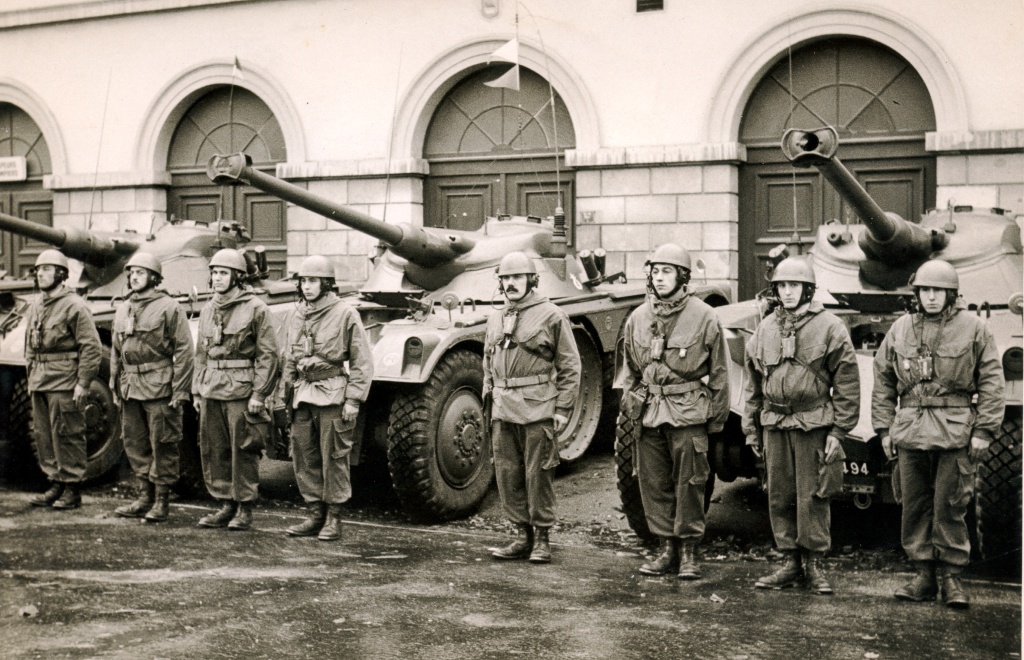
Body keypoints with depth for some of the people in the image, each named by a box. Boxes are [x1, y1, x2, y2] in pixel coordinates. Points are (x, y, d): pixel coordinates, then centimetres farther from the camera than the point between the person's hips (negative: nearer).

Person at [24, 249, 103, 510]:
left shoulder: (74, 306, -10)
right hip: (39, 382, 8)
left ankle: (72, 490, 5)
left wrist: (83, 383, -16)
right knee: (43, 435, 12)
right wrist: (30, 374, 17)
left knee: (67, 436, -3)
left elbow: (92, 348, -13)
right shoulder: (36, 305, 14)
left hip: (64, 382, -8)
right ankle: (56, 485, 22)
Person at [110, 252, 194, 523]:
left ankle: (161, 501, 6)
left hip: (159, 388, -7)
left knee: (162, 446, -1)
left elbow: (184, 351, -9)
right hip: (130, 389, 7)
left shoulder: (169, 308, -6)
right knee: (135, 445, 12)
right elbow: (116, 351, 22)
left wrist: (180, 391, -14)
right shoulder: (122, 310, 15)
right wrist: (115, 386, 17)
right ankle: (144, 497, 22)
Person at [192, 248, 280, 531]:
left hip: (241, 391, -6)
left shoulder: (255, 309, -6)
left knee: (243, 452, -1)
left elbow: (268, 355, -8)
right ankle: (225, 505, 19)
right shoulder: (208, 310, 14)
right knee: (213, 451, 9)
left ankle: (245, 508, 8)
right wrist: (197, 390, 15)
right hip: (211, 391, 7)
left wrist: (259, 394, -13)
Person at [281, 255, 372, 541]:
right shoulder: (296, 316, 11)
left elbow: (362, 362, -6)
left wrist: (353, 399, -12)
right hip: (302, 395, 6)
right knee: (304, 458, 7)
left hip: (332, 394, -6)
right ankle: (315, 514, 19)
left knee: (333, 458, -1)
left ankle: (334, 518, 9)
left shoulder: (345, 314, -6)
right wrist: (286, 394, 16)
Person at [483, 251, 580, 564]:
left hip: (538, 409, -6)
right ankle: (522, 535, 18)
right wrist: (489, 399, 16)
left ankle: (542, 538, 9)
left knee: (538, 475, -2)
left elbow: (570, 367, -3)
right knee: (507, 475, 7)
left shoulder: (551, 316, -2)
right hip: (502, 412, 6)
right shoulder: (495, 321, 16)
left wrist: (563, 408, -9)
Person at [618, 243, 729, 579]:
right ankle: (667, 547, 18)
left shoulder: (703, 316, -2)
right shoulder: (638, 318, 9)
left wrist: (717, 415, 0)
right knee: (653, 483, 6)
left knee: (689, 483, 0)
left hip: (688, 412, -4)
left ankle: (688, 550, 10)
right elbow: (629, 368, 20)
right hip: (649, 413, 4)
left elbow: (719, 371, 2)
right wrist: (629, 402, 10)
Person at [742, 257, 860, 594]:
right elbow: (753, 383, 17)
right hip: (774, 426, 5)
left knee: (812, 498, 0)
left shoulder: (829, 327, -3)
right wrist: (751, 428, 14)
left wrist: (838, 431, -7)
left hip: (814, 426, -4)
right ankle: (791, 562, 18)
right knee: (779, 497, 7)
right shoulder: (765, 329, 12)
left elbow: (847, 384, -3)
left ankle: (814, 564, 12)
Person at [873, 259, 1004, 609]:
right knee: (915, 506, 7)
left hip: (955, 433, -3)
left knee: (950, 507, -1)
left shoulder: (973, 328, 2)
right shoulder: (900, 330, 10)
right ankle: (923, 575, 17)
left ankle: (952, 577, 10)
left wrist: (983, 431, -4)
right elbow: (883, 381, 14)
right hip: (909, 432, 3)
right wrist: (884, 429, 9)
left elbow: (991, 381, 2)